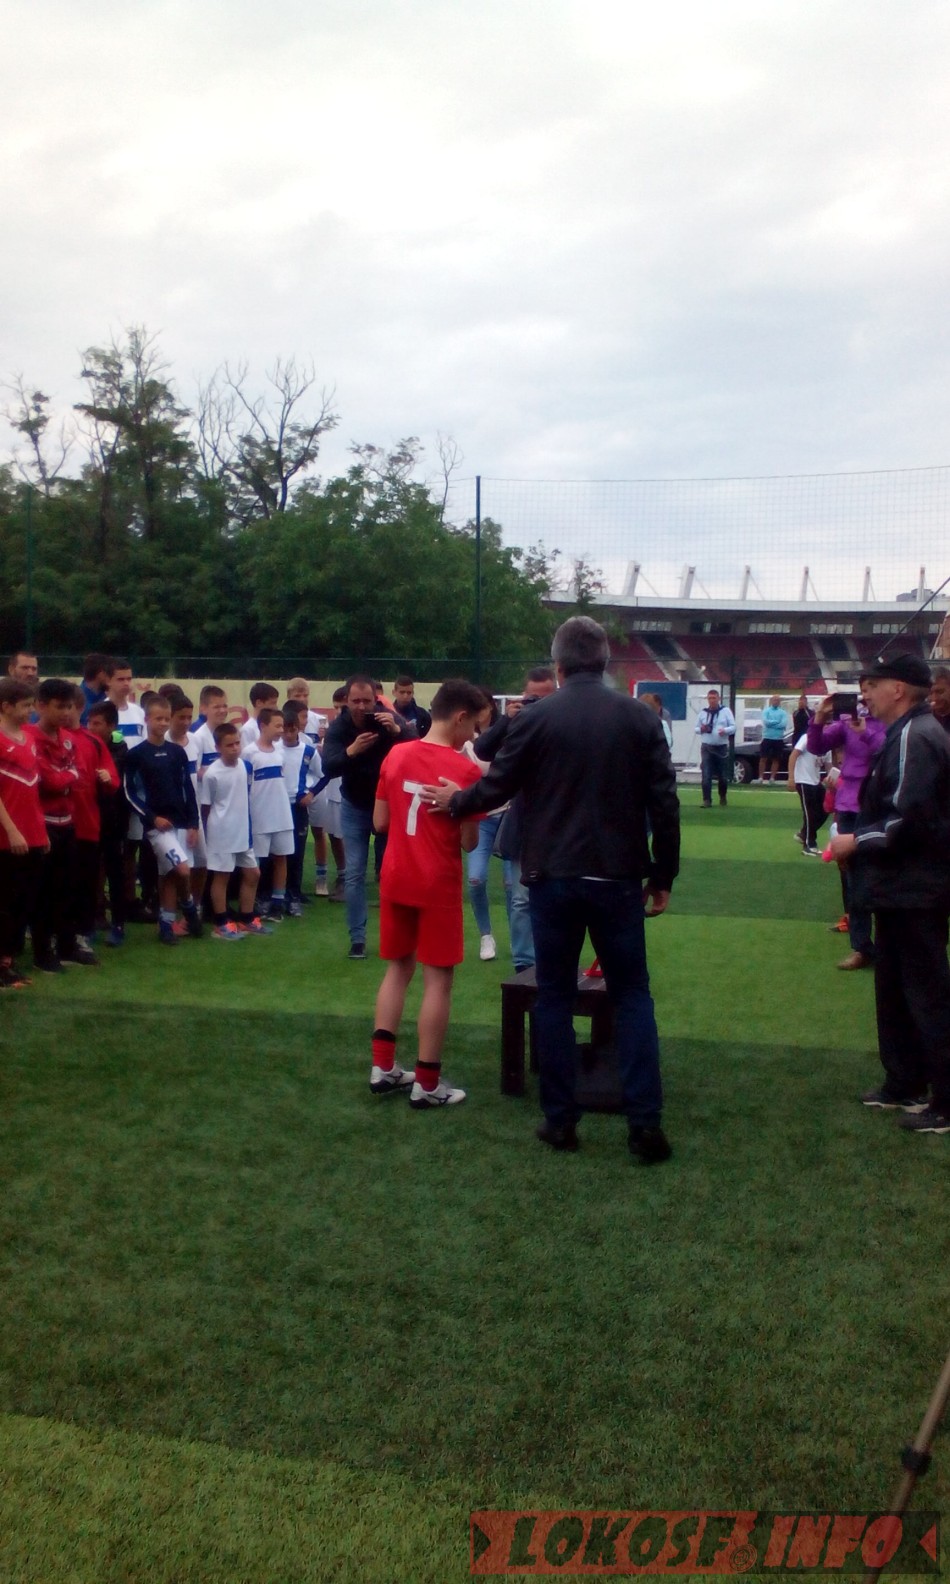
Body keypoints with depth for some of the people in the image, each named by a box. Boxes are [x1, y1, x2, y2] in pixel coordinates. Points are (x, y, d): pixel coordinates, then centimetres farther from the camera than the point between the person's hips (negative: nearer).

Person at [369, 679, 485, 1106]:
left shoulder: (395, 755, 2)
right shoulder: (466, 770, -14)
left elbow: (379, 822, 7)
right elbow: (469, 842, -10)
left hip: (395, 879, 6)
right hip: (438, 885, -6)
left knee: (398, 967, 18)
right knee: (438, 978, 3)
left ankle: (382, 1067, 17)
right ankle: (427, 1083, 7)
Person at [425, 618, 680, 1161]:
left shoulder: (536, 718, -4)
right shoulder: (640, 716, -1)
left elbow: (496, 788, 2)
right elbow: (664, 802, -2)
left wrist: (453, 801, 23)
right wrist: (664, 876, 7)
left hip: (553, 876, 0)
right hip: (618, 876, 1)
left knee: (555, 997, 11)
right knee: (632, 996, 9)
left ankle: (561, 1119, 14)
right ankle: (646, 1125, 5)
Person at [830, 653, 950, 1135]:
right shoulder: (908, 733, 13)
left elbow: (910, 819, -27)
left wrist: (857, 842, -15)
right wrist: (861, 839, 9)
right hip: (903, 888, 11)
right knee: (895, 989, 18)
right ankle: (905, 1085, 29)